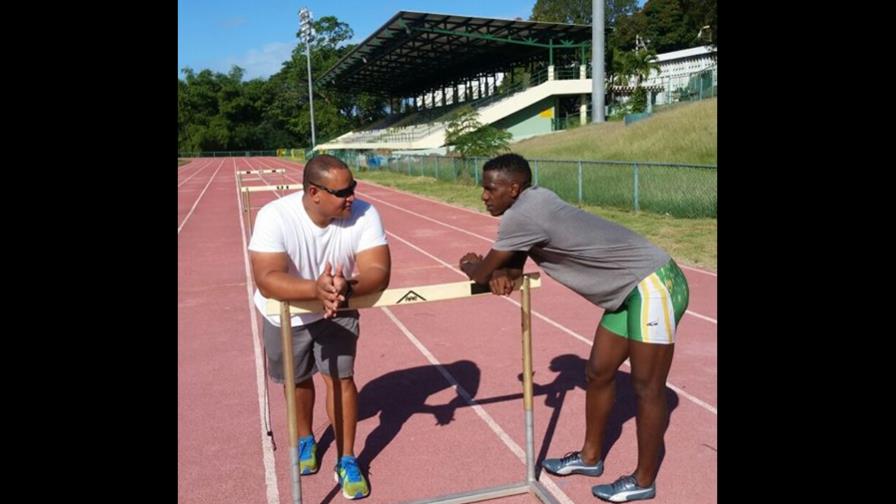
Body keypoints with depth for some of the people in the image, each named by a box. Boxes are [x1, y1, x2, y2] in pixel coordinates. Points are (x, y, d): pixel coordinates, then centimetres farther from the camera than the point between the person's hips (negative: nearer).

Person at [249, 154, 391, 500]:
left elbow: (378, 271, -33)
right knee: (298, 379, 19)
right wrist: (315, 289, -58)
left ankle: (347, 460, 14)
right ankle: (305, 439, 47)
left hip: (337, 313, 0)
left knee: (340, 378, -6)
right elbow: (266, 279, -42)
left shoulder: (364, 214, -28)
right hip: (286, 314, 0)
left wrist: (347, 287, -53)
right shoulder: (275, 216, -33)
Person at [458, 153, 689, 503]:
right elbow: (515, 267, 11)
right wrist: (502, 275, -11)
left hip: (653, 286, -10)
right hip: (628, 291, 10)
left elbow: (480, 273, -13)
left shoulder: (522, 215, -24)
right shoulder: (531, 205, 5)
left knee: (647, 388, 2)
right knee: (598, 374, 16)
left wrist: (469, 266, 9)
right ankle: (590, 457, 32)